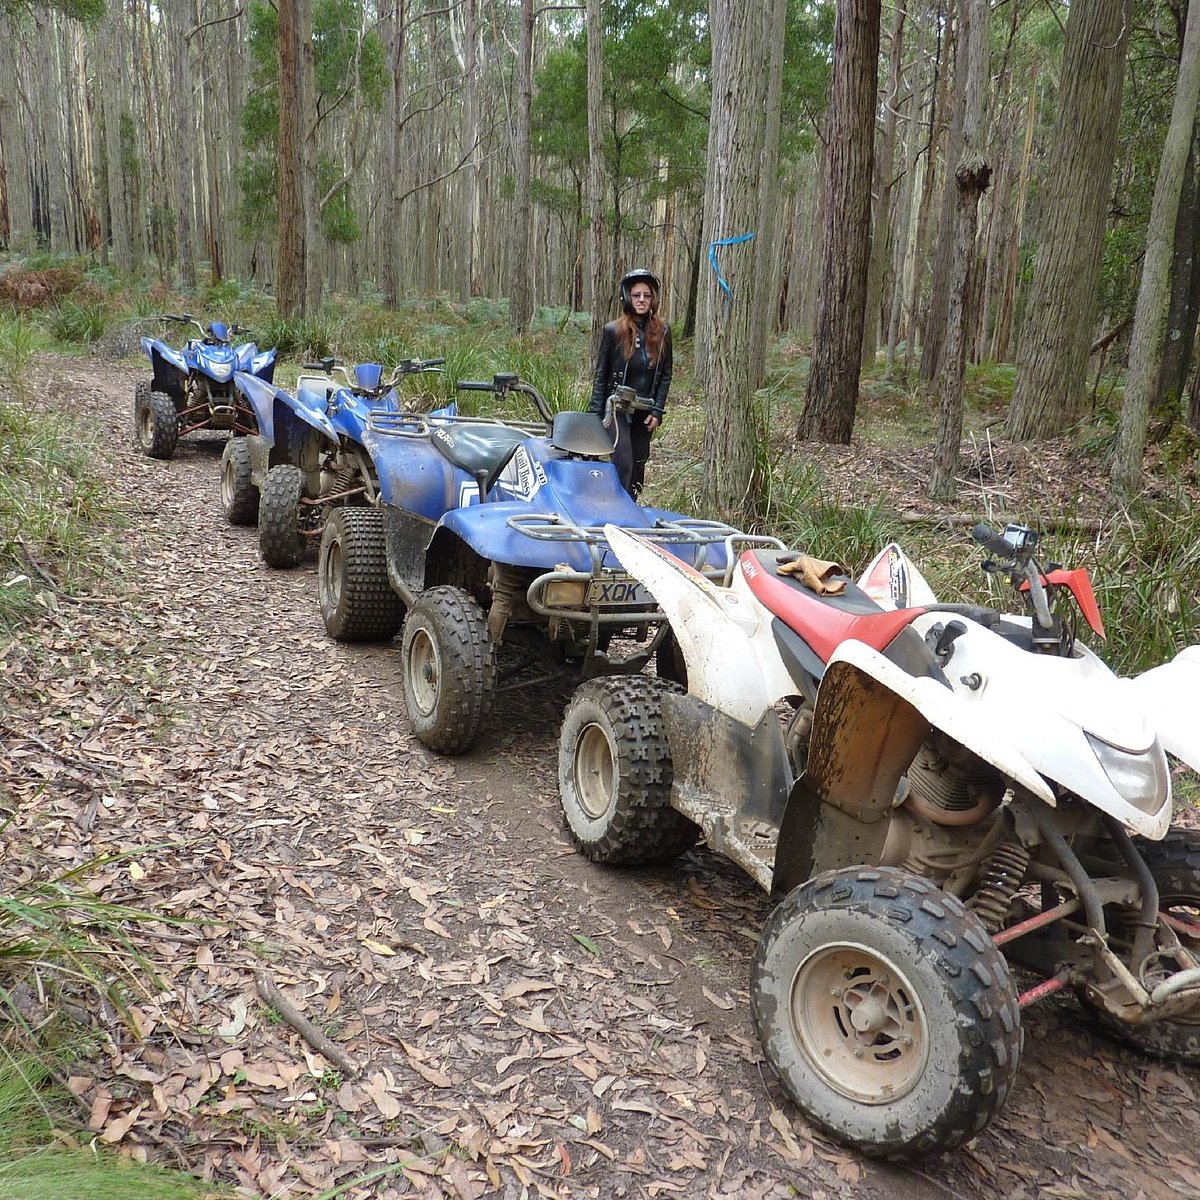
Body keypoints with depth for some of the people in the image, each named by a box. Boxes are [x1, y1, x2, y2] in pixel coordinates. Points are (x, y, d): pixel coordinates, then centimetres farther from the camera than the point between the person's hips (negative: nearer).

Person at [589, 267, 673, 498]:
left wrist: (657, 411, -1)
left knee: (639, 465, 9)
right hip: (618, 407, -3)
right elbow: (601, 374, 0)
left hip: (645, 411, 3)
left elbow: (666, 375, 7)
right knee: (623, 463, -13)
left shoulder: (662, 331, 4)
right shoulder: (613, 330, -3)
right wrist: (596, 414, -4)